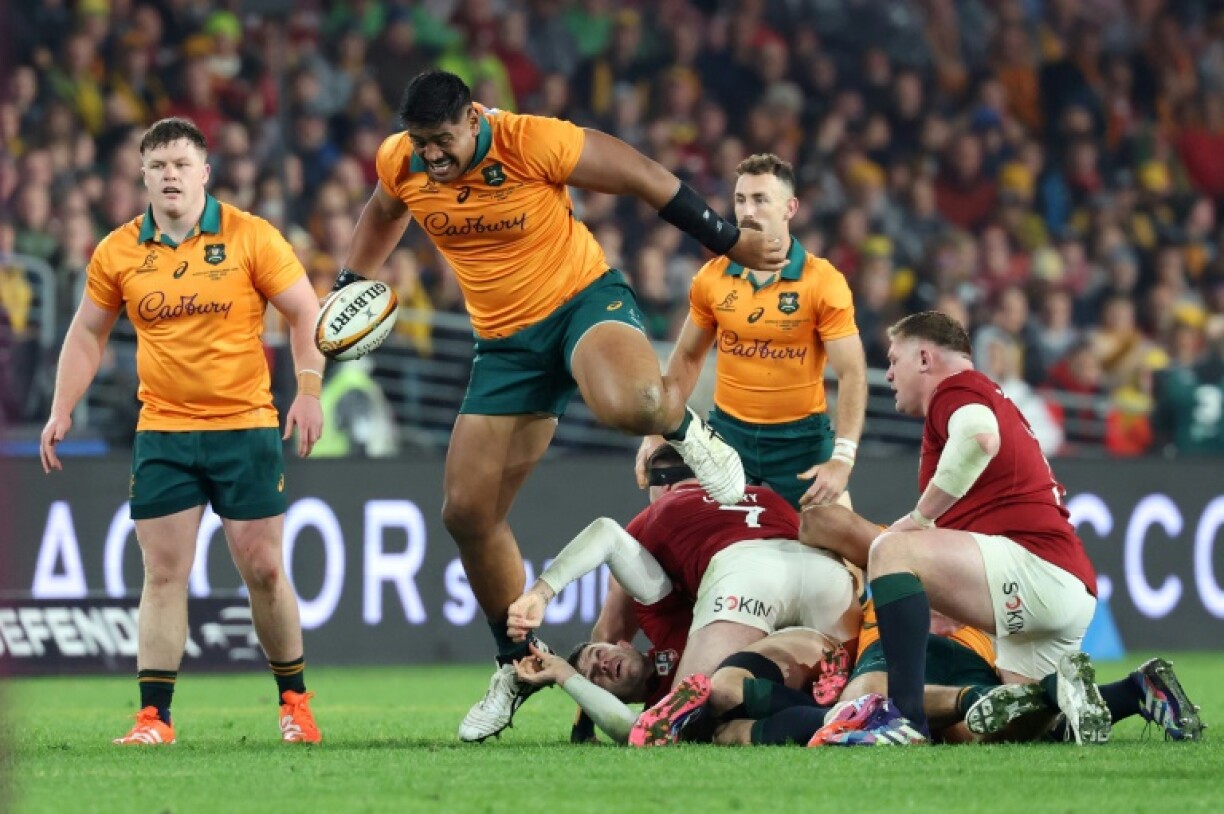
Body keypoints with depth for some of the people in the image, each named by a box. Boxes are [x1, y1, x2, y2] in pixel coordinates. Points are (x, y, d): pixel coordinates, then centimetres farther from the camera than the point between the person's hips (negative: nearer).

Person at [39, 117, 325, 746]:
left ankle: (294, 701, 17)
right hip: (161, 432, 2)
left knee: (263, 569, 1)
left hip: (246, 426, -2)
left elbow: (305, 313, -1)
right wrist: (61, 410, 8)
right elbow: (87, 334, 15)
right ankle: (153, 718, -1)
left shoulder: (250, 237, -4)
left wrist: (309, 390, -11)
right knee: (163, 574, -2)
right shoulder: (116, 253, 3)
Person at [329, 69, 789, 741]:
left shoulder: (535, 143, -22)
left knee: (630, 403, -40)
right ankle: (517, 666, 18)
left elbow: (644, 178, -12)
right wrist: (346, 293, 15)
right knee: (467, 511, -1)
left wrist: (730, 243, -7)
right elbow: (382, 216, 20)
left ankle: (689, 434, -1)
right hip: (505, 341, 5)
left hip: (582, 298, -5)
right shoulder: (400, 164, -6)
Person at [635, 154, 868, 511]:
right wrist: (657, 432, 6)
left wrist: (842, 459, -24)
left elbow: (851, 374, -14)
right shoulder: (712, 278, -1)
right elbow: (687, 358, 12)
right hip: (728, 430, 3)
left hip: (800, 438, -3)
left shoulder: (824, 282, -12)